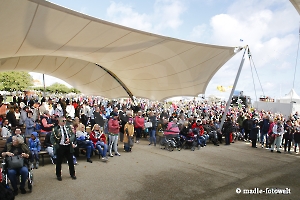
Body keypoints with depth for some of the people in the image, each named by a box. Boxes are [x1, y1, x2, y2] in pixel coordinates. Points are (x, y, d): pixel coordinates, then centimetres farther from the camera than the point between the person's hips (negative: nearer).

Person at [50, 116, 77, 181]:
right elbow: (52, 138, -6)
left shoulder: (68, 128, 6)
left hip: (69, 146, 3)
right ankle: (58, 175, 27)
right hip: (60, 147, -3)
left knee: (71, 161, 11)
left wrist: (70, 140, -16)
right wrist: (56, 145, -14)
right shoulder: (55, 129, -5)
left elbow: (73, 135, 3)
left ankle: (72, 174, 27)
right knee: (59, 162, 8)